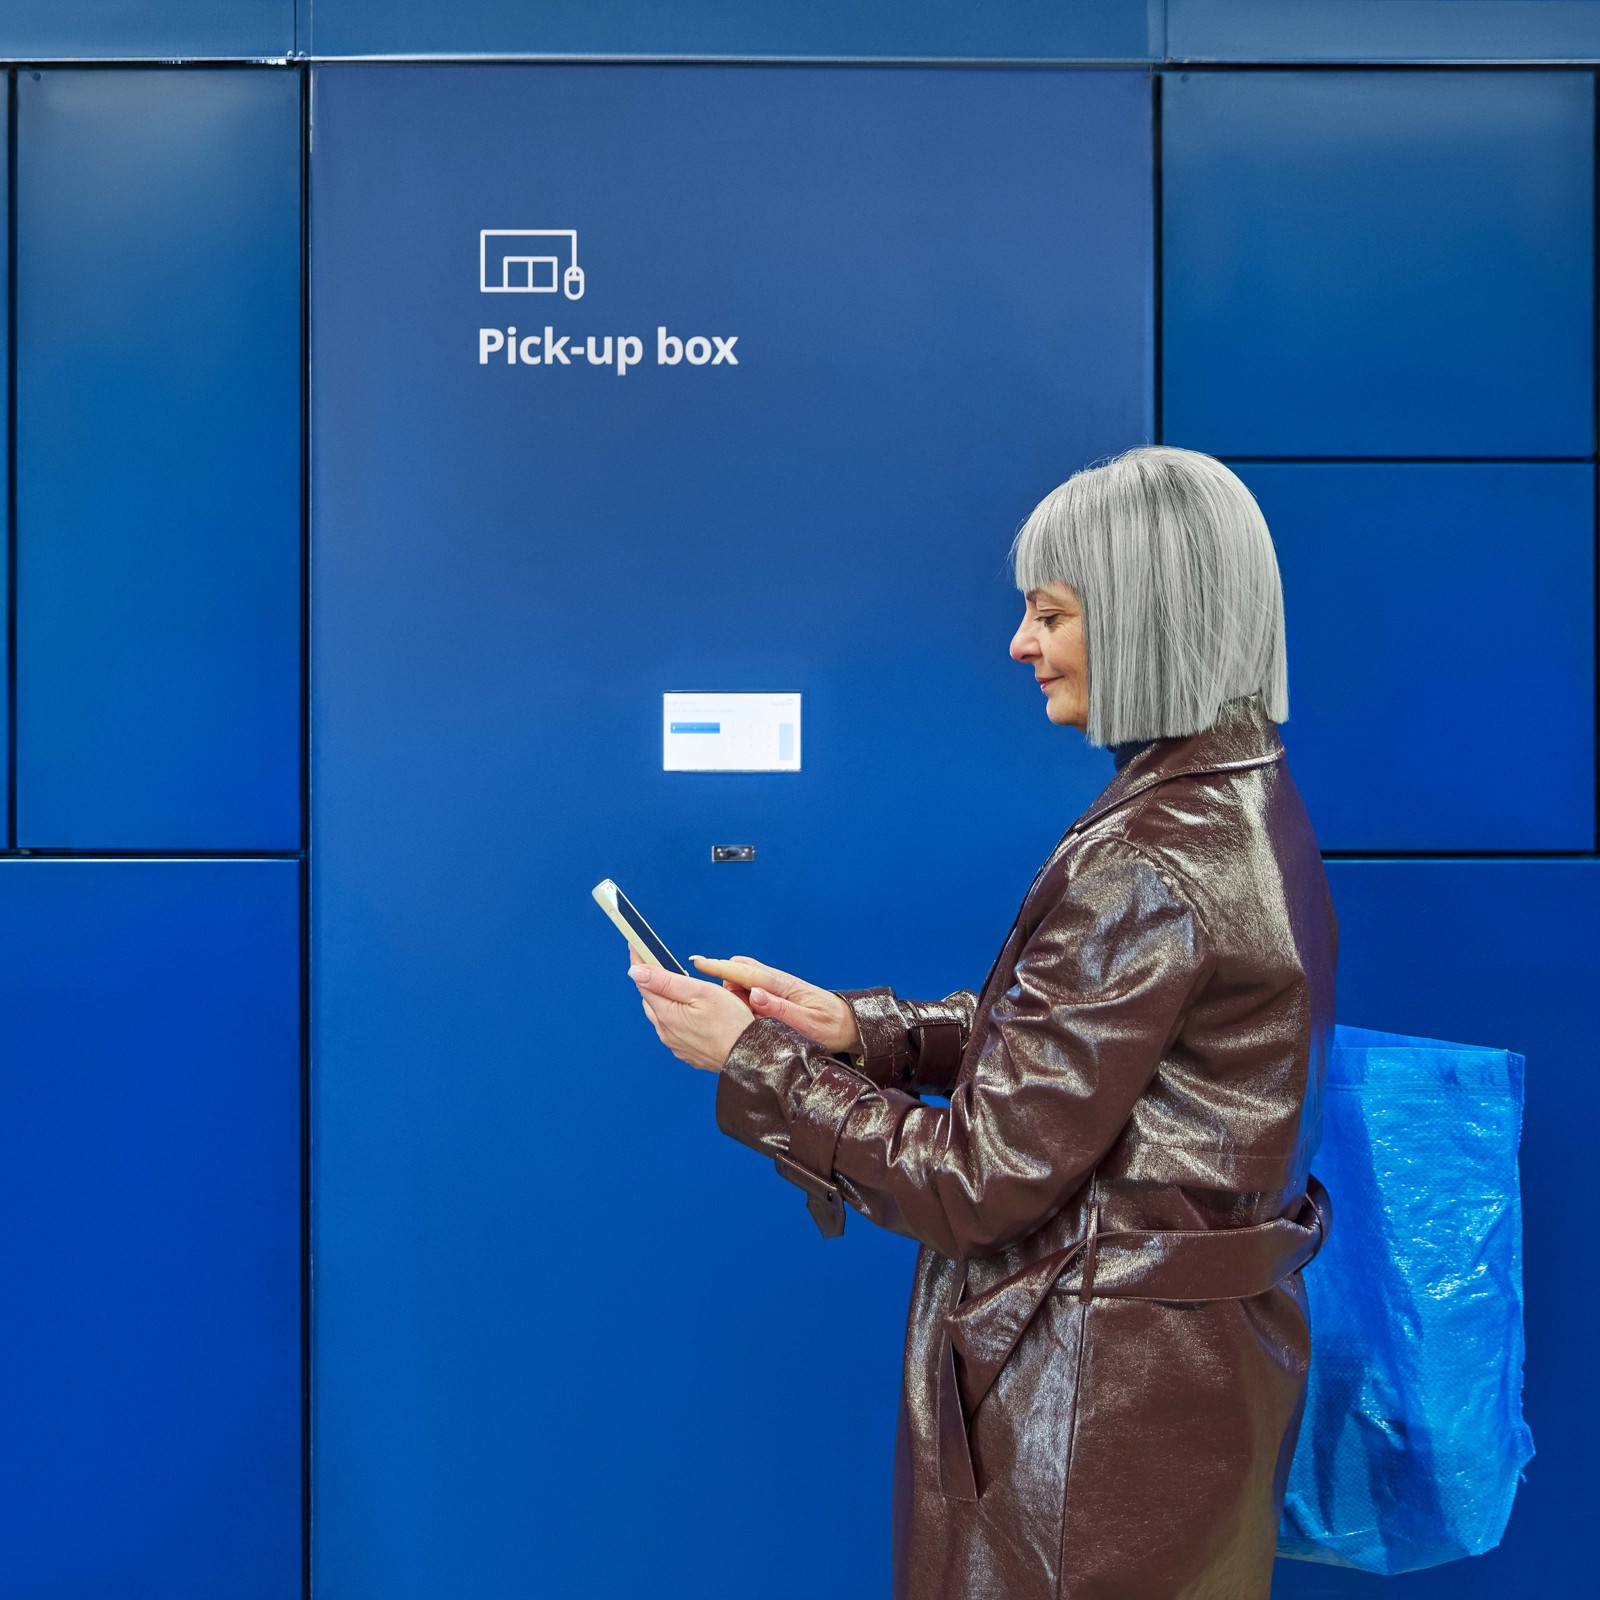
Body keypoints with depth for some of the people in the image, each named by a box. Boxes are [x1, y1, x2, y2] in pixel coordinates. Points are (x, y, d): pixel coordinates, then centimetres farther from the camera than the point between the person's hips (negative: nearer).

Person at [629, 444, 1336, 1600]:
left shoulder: (1148, 869, -27)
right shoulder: (1243, 801, 3)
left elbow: (980, 1179, -22)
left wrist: (752, 1058, -14)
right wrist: (851, 1026, 2)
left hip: (1098, 1403, -9)